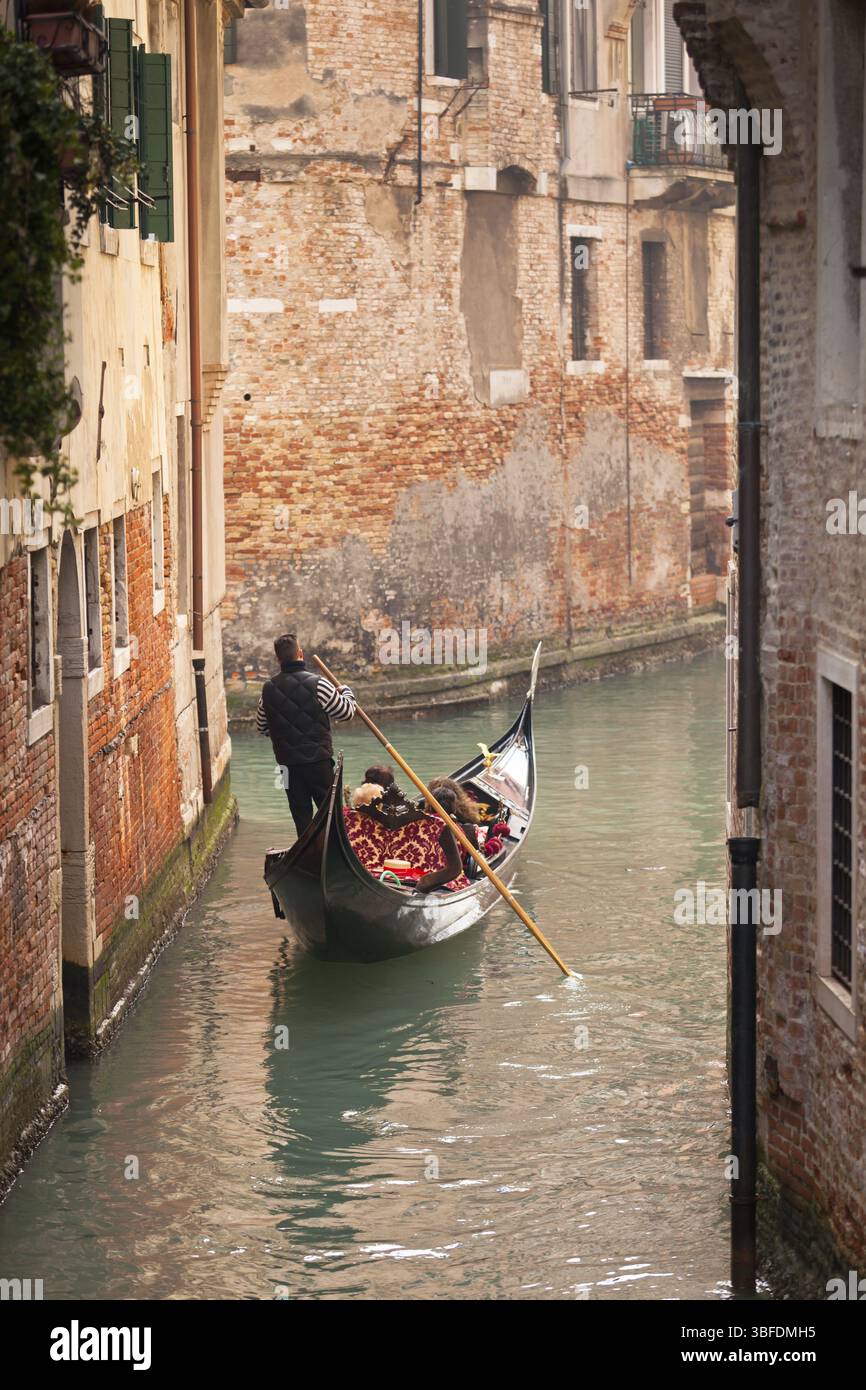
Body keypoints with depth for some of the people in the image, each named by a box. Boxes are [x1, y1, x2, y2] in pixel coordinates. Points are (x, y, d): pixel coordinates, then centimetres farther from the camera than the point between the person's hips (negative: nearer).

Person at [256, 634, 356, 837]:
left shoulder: (268, 689, -1)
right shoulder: (316, 683, -14)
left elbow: (261, 727, 11)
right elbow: (346, 712, -5)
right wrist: (346, 692, 16)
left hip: (288, 761, 3)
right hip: (318, 759, -3)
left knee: (300, 812, 11)